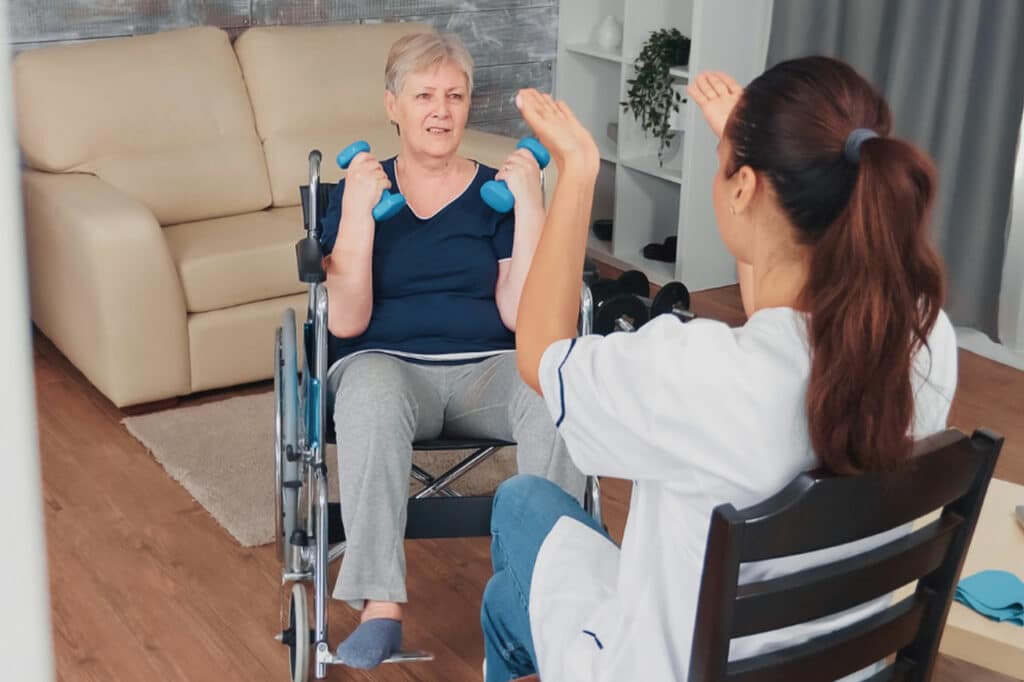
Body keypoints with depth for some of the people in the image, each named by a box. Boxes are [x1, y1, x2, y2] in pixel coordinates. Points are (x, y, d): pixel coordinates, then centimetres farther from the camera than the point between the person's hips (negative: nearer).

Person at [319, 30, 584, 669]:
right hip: (387, 363, -1)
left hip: (486, 370, 1)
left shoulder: (498, 190, 9)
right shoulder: (359, 190, 6)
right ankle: (381, 605, -37)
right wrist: (359, 212, -12)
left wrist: (530, 206, -9)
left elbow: (519, 315, -3)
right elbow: (346, 323, -4)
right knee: (371, 391, -39)